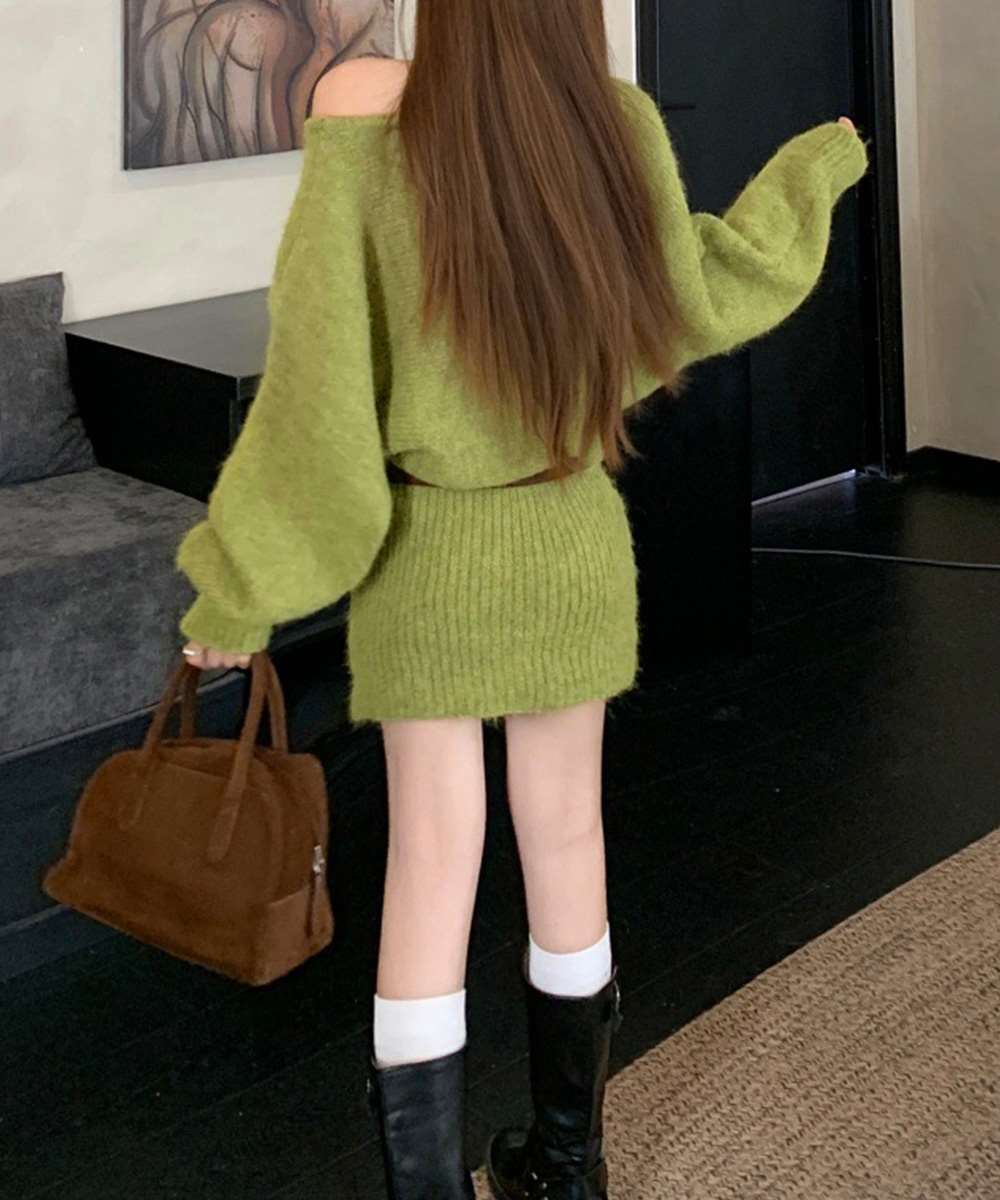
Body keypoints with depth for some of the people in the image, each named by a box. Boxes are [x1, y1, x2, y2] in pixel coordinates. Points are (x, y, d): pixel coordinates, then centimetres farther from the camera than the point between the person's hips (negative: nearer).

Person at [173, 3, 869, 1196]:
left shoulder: (371, 136, -17)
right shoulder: (621, 125, -9)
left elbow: (319, 387, -17)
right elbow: (693, 306, 7)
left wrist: (245, 588, -8)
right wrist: (815, 167, 23)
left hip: (430, 557, -2)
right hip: (573, 547, 3)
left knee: (430, 862, 7)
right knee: (565, 840, 15)